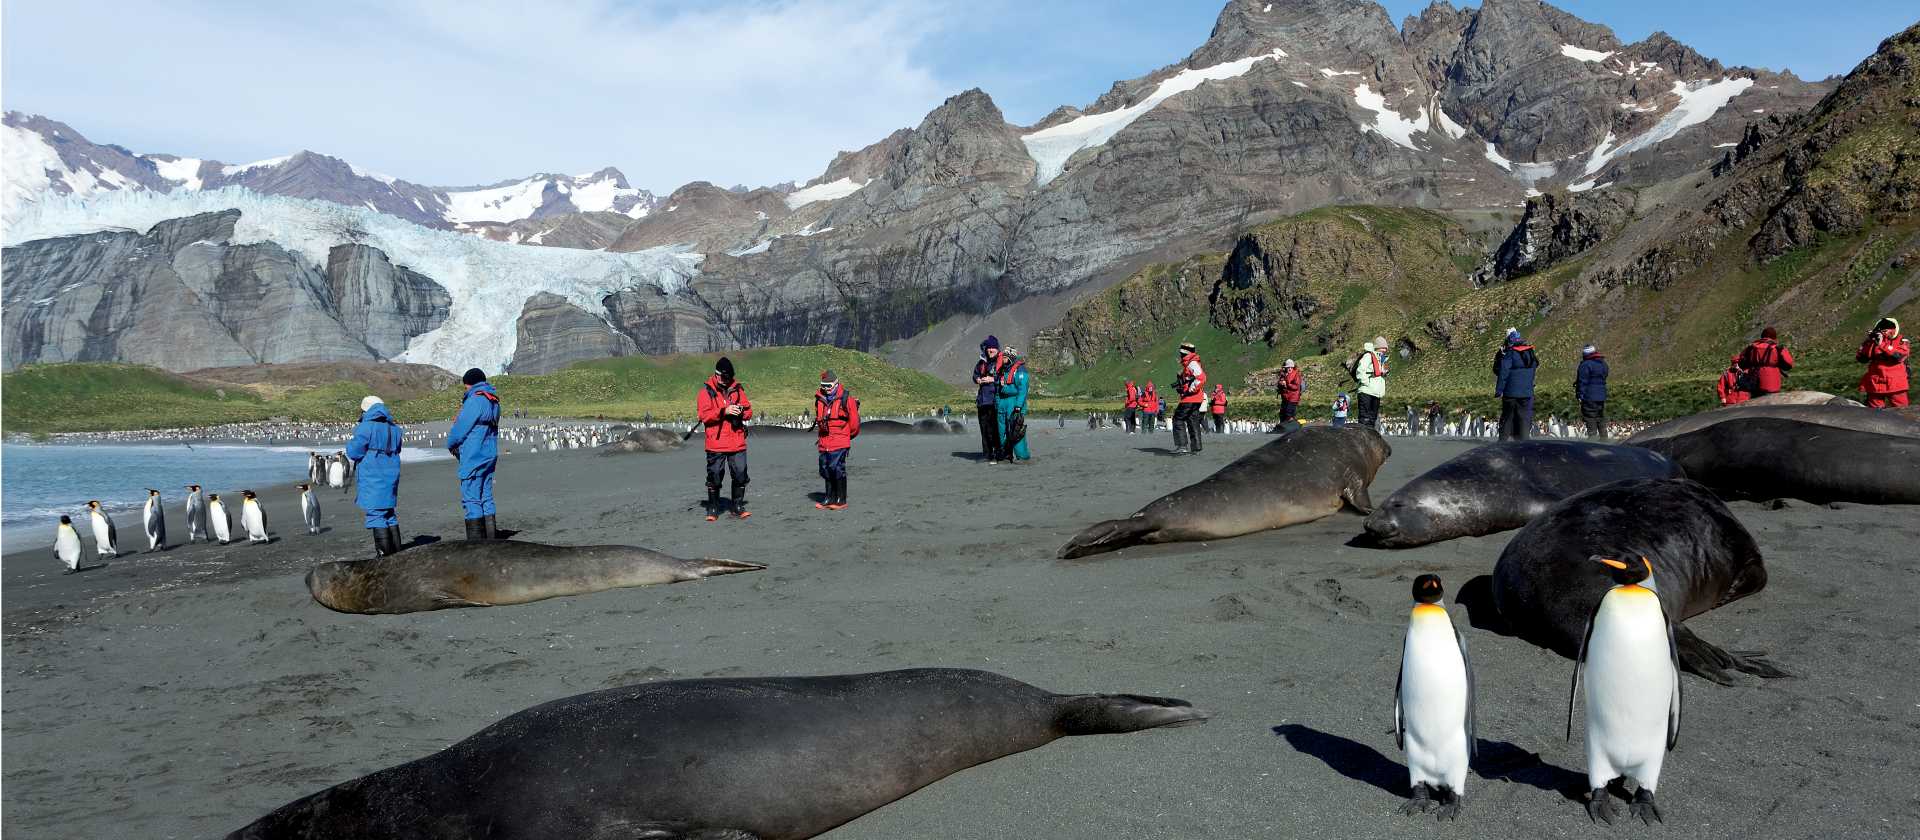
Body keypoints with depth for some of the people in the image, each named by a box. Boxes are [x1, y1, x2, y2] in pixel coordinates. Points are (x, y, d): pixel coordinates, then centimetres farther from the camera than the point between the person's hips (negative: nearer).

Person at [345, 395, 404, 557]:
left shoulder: (366, 428, -11)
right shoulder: (394, 429, 11)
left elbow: (354, 452, -11)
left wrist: (350, 444, 9)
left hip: (372, 478, -7)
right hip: (391, 476, 7)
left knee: (376, 514, -4)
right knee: (389, 513, 16)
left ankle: (383, 553, -7)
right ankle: (396, 550, 19)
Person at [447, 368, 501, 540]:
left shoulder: (475, 400, -15)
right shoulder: (493, 401, 13)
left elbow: (461, 427, -12)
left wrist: (451, 444, 7)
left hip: (473, 458, -9)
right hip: (490, 455, 9)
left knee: (471, 499, -5)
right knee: (486, 498, 14)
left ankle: (475, 543, -4)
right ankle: (490, 539, 17)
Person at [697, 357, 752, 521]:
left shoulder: (737, 389, 9)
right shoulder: (706, 391, -1)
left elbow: (749, 411, 10)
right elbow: (704, 415, -11)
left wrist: (741, 412, -13)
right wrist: (724, 411, -21)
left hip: (737, 443, 3)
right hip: (716, 444, -3)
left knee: (740, 475, 2)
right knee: (714, 477, 2)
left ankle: (738, 508, 13)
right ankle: (713, 509, 15)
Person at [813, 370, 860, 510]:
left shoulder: (845, 399, -8)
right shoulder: (819, 399, 9)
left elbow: (854, 420, -1)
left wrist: (849, 435, 10)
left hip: (840, 442, -6)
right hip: (824, 443, 6)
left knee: (837, 469, -10)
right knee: (825, 470, 9)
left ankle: (841, 500, -2)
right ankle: (830, 498, 19)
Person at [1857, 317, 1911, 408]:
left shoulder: (1902, 341, 2)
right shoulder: (1872, 340, 8)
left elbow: (1899, 356, -18)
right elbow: (1861, 359, 0)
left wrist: (1882, 344, -21)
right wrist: (1871, 344, -11)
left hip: (1896, 384, -2)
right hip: (1875, 384, 2)